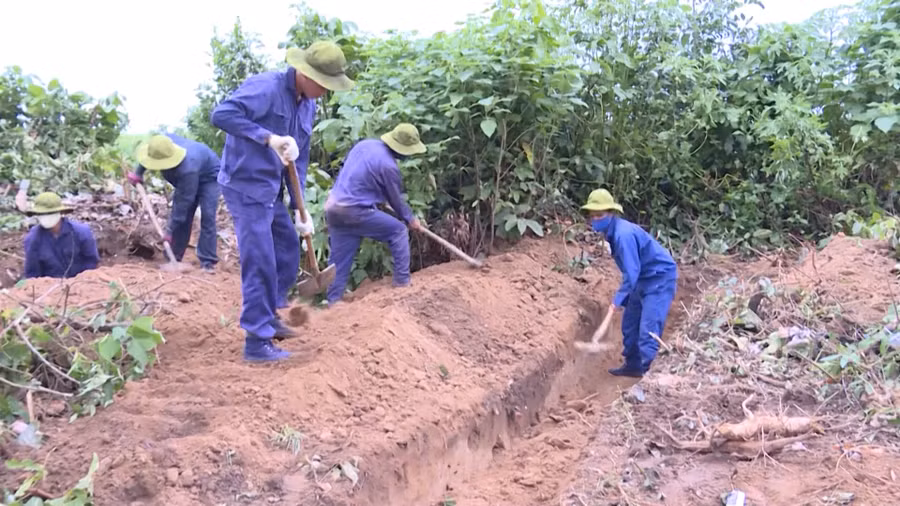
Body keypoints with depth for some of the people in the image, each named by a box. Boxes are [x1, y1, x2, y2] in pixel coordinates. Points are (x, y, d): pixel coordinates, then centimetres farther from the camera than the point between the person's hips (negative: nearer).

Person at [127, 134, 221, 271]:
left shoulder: (187, 170, -47)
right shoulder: (165, 143, -28)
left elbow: (184, 202, -38)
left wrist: (171, 230, -33)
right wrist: (138, 173, -2)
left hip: (208, 176, -8)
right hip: (187, 179, 8)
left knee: (207, 216, -20)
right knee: (181, 214, 1)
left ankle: (208, 262, -19)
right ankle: (174, 257, 7)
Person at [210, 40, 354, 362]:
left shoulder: (308, 104, 7)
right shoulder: (265, 88, -19)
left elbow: (300, 158, 12)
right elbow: (221, 115, -31)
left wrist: (299, 208, 8)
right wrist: (268, 137, -38)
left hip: (272, 190, 9)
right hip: (246, 188, -9)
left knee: (288, 251, 19)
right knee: (260, 264, -8)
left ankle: (269, 316, 37)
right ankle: (257, 342, 2)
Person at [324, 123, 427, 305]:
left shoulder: (365, 144, 10)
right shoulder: (388, 166, -13)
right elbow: (396, 200, 0)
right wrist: (410, 219, 18)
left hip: (333, 208, 8)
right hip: (355, 211, -8)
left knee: (339, 261, 12)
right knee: (398, 231, 7)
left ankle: (331, 301, 13)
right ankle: (402, 281, 10)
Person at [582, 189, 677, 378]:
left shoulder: (623, 234, -28)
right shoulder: (613, 232, 2)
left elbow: (632, 272, -28)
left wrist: (618, 299, -23)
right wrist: (624, 297, 12)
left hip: (660, 279, -10)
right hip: (644, 279, 10)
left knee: (648, 330, -15)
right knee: (630, 324, 17)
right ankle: (633, 365, 30)